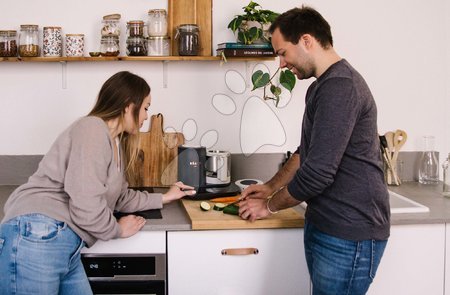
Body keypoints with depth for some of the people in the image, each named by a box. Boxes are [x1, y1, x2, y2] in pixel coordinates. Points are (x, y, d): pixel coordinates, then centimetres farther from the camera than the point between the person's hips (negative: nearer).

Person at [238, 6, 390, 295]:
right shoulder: (322, 86, 15)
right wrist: (271, 187, 19)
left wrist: (270, 206, -7)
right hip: (324, 225, 9)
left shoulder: (340, 87, -19)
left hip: (348, 237, -9)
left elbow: (317, 172, -22)